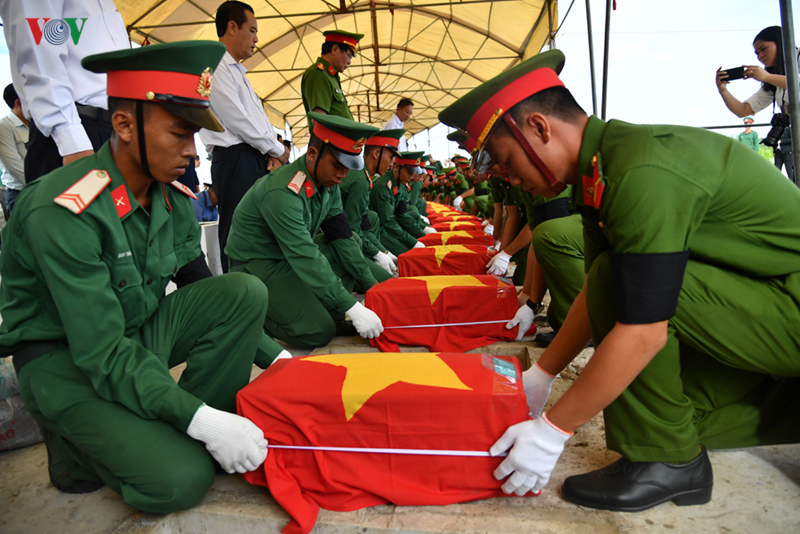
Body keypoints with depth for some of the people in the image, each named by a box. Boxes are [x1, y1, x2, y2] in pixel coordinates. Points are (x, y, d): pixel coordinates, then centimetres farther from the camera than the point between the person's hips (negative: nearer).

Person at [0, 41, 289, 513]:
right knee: (180, 480, -24)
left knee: (245, 292, -16)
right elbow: (102, 354, -29)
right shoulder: (63, 213, -26)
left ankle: (179, 437, -6)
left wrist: (274, 355, -3)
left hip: (140, 334, 7)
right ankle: (81, 444, 6)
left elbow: (204, 292, 4)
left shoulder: (172, 198, -4)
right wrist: (203, 421, -33)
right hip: (66, 361, -7)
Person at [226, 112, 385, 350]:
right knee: (319, 332, -21)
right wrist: (352, 308, -34)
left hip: (293, 256, 9)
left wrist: (373, 285, -7)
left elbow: (341, 236, 0)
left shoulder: (329, 184, -2)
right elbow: (304, 258, -33)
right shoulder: (283, 192, -29)